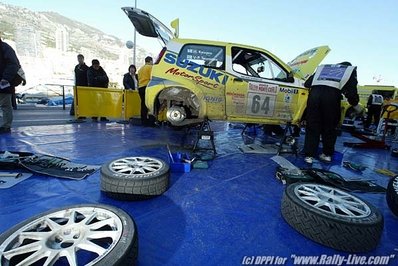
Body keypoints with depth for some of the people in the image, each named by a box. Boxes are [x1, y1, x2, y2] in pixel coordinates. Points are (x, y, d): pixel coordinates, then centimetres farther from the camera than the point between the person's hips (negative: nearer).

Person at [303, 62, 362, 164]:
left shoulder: (322, 67, 36)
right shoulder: (350, 70, 28)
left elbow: (307, 84, 30)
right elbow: (351, 92, 14)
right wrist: (356, 106, 28)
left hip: (315, 93, 2)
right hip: (332, 95, -2)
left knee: (312, 127, 8)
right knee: (329, 127, 13)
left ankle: (309, 155, 9)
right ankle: (327, 154, 23)